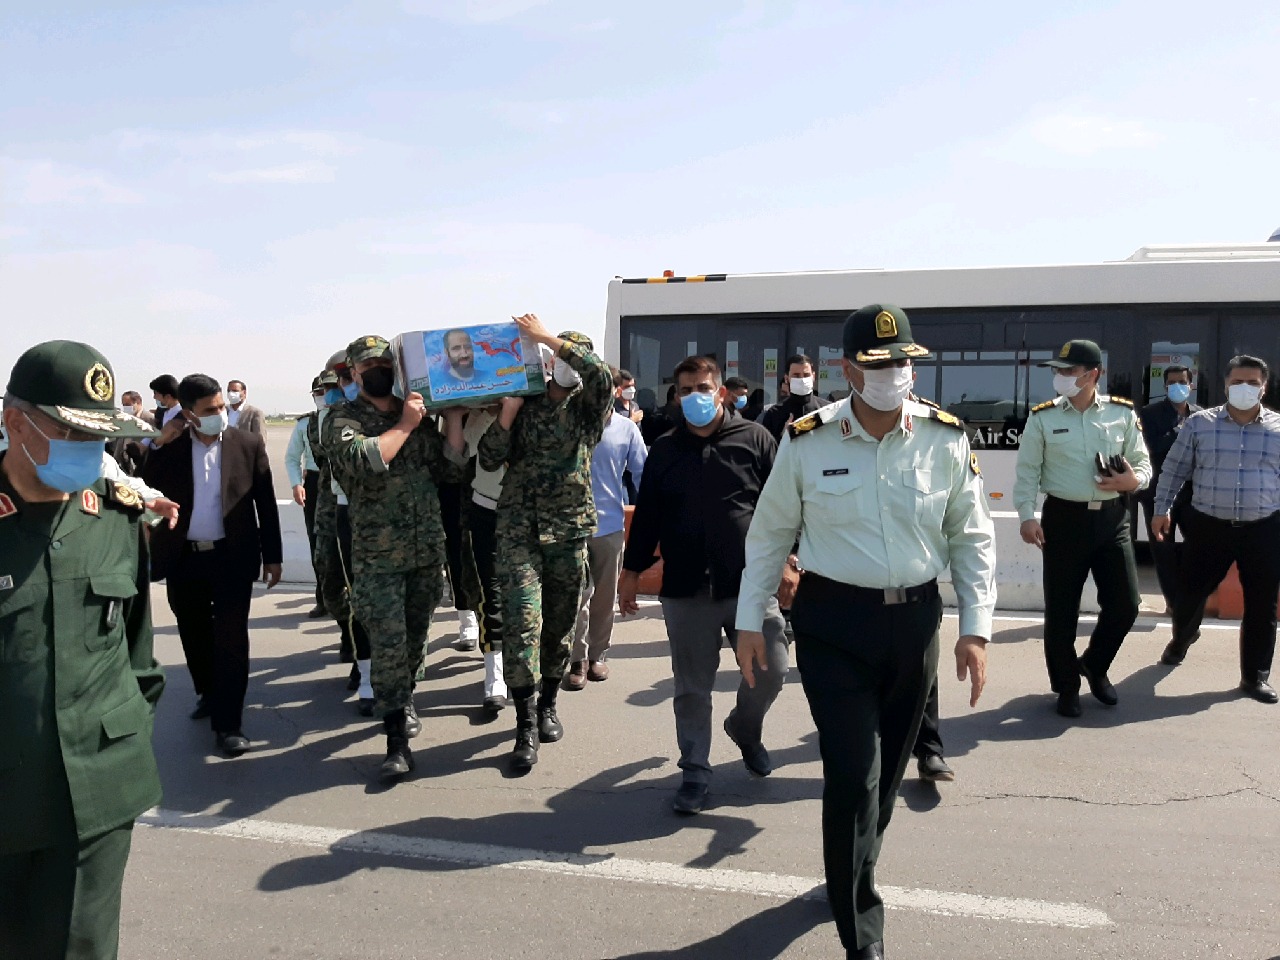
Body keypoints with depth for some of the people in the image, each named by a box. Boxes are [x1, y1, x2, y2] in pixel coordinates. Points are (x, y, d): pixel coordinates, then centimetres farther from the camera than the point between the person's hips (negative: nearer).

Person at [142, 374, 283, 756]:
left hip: (232, 557, -2)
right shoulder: (168, 446, 0)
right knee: (194, 635, 16)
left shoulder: (249, 444, -3)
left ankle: (228, 723, 4)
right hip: (183, 559, 2)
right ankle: (209, 693, 39)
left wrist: (272, 555, 0)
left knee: (230, 637, -3)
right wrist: (159, 445, -14)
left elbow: (266, 503, 0)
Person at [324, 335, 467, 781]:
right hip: (378, 555, -4)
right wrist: (404, 426, -15)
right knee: (388, 643, -8)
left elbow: (450, 468, 3)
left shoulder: (419, 415, 10)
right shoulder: (342, 419, -2)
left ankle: (403, 700, 39)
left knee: (416, 638, 16)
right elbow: (362, 460, -23)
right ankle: (397, 741, -1)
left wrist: (454, 415, -1)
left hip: (428, 549, 4)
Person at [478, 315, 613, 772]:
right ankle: (526, 727, -5)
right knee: (522, 622, -12)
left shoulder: (588, 408, 4)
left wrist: (548, 337, -18)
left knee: (560, 626, 10)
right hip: (519, 529, 0)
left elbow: (602, 375, -20)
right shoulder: (525, 403, 8)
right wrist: (508, 411, -10)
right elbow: (489, 459, 2)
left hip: (569, 530, 1)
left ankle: (547, 705, 31)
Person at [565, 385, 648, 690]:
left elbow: (641, 473, 1)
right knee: (577, 593, 0)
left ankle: (598, 654, 28)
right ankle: (578, 660, 11)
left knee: (605, 595, 13)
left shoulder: (626, 428, -1)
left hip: (610, 523, 2)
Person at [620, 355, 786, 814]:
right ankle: (695, 772, 22)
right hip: (684, 589, 2)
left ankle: (745, 728, 30)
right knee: (692, 687, 7)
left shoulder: (754, 439, 2)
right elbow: (647, 515, 14)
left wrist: (783, 561, -5)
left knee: (771, 669, -2)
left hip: (749, 583, -1)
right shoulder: (664, 450, 11)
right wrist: (632, 571, 12)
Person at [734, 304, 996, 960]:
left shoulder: (945, 439, -3)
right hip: (833, 619, -3)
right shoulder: (806, 442, -8)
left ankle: (853, 872, 44)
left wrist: (976, 628, -1)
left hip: (916, 620, 3)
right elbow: (769, 534, 2)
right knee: (853, 774, -5)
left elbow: (971, 537, 4)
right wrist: (748, 622, 3)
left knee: (886, 768, 17)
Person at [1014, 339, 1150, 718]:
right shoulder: (1042, 417, -1)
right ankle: (1066, 686, 23)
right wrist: (1027, 516, -13)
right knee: (1061, 610, 4)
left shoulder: (1123, 413, 4)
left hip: (1112, 518, 2)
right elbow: (1027, 471, -2)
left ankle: (1094, 665, 32)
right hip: (1064, 518, -2)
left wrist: (1134, 480, -13)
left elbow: (1143, 462, 10)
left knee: (1125, 604, 4)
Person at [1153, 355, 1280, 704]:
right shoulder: (1199, 423, 0)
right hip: (1209, 527, 0)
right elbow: (1174, 468, 7)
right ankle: (1182, 639, 40)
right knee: (1190, 593, 8)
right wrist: (1162, 508, 5)